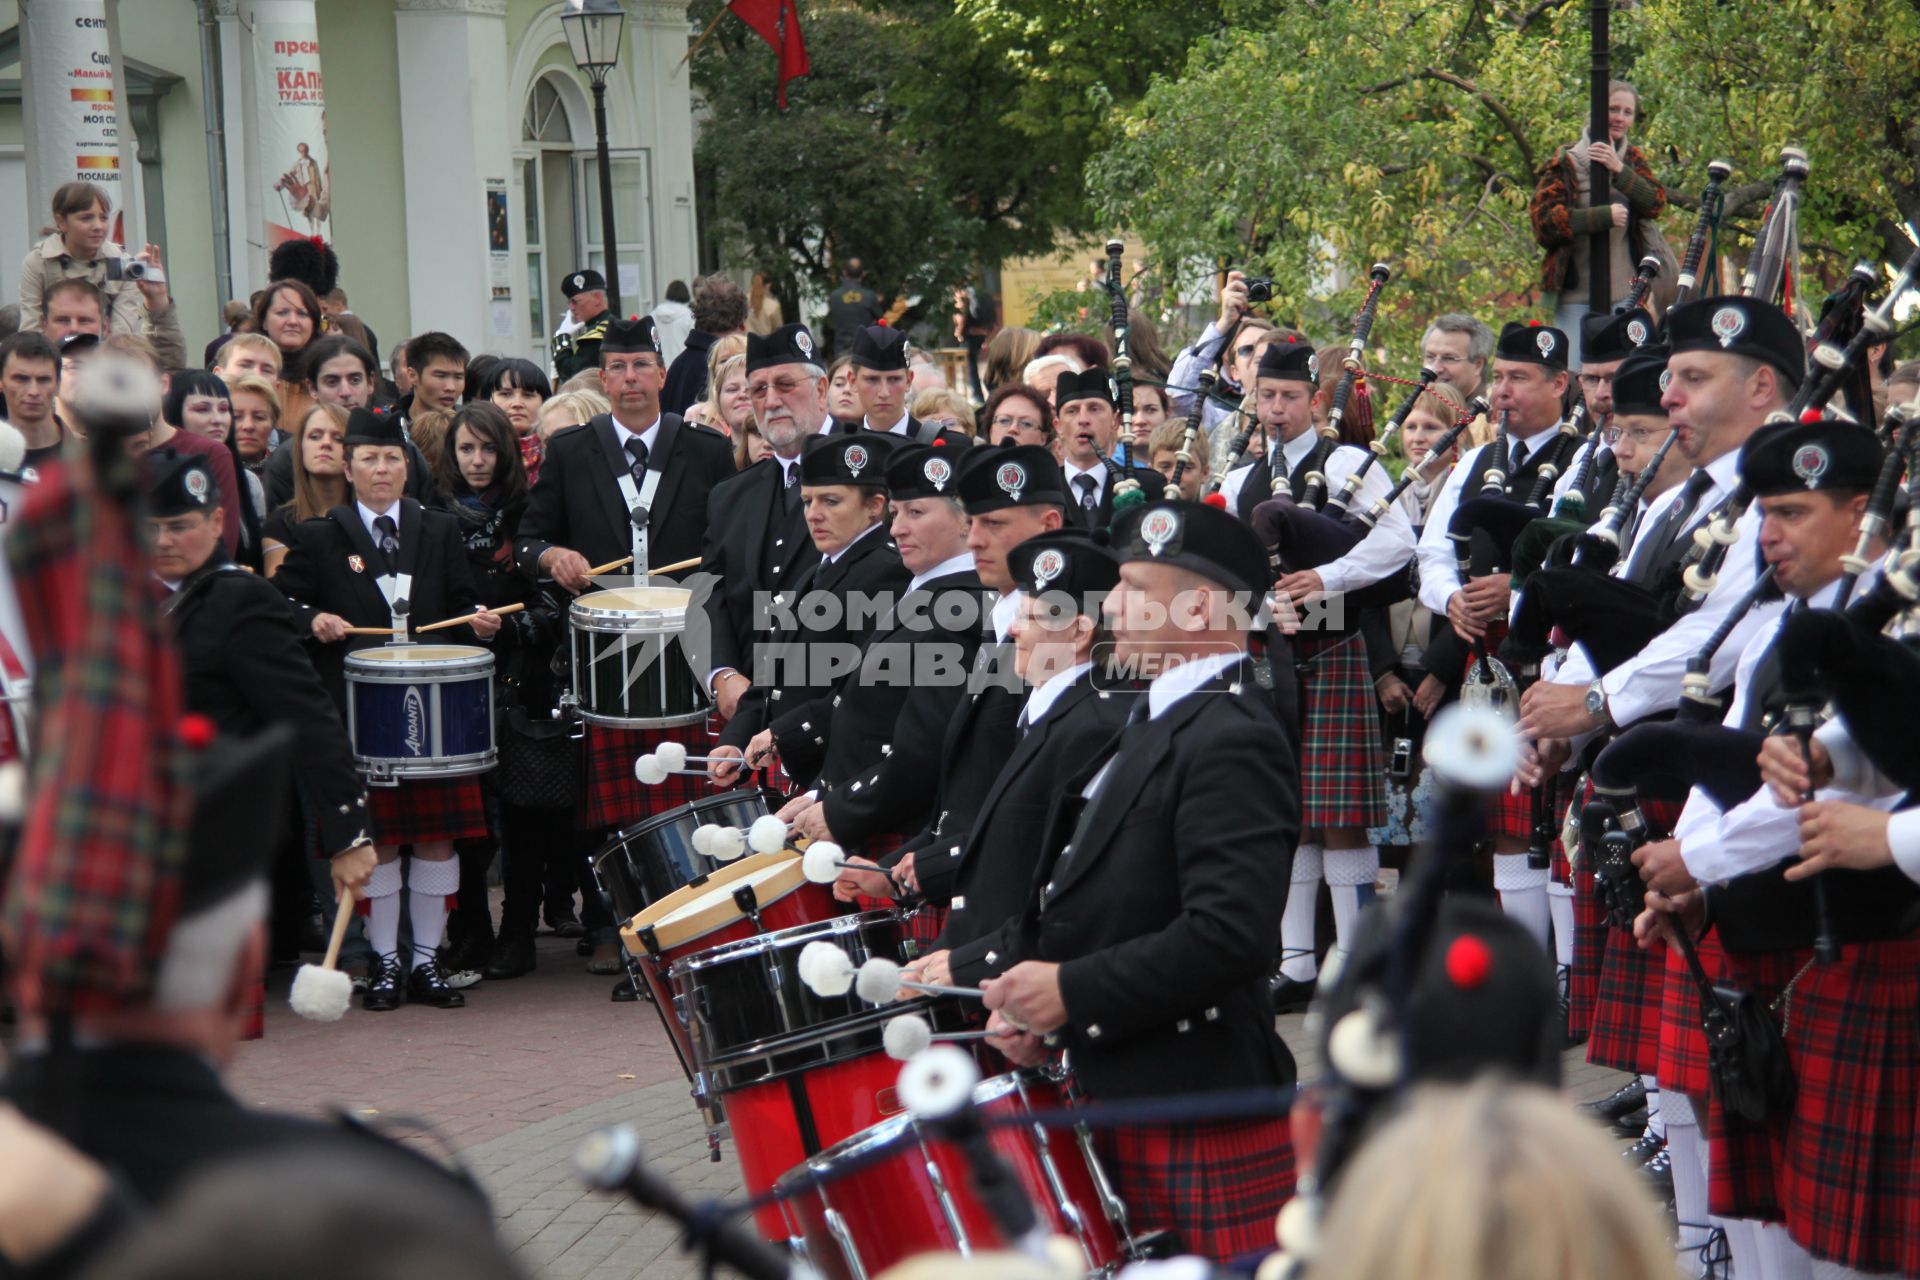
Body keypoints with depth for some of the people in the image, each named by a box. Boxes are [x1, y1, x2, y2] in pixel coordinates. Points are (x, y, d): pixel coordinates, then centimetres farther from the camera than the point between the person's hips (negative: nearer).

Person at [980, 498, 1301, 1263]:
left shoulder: (1231, 740, -17)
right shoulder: (1160, 720, 14)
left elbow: (1231, 934, -27)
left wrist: (1073, 991, -20)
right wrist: (1037, 1006, 4)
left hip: (1201, 1117, -10)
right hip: (1121, 1098, 10)